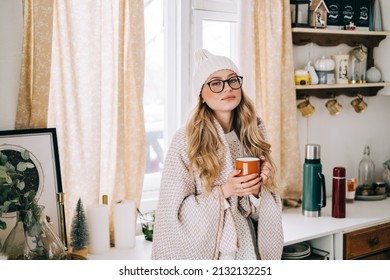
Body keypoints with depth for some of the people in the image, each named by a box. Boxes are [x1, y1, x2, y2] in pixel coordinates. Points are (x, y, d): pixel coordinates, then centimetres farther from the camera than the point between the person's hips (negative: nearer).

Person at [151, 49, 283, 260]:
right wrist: (224, 192, -22)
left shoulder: (252, 137, -1)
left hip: (246, 248, 4)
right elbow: (174, 211, -13)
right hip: (203, 250, -3)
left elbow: (260, 211, 5)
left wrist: (256, 189, -15)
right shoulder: (185, 140, -14)